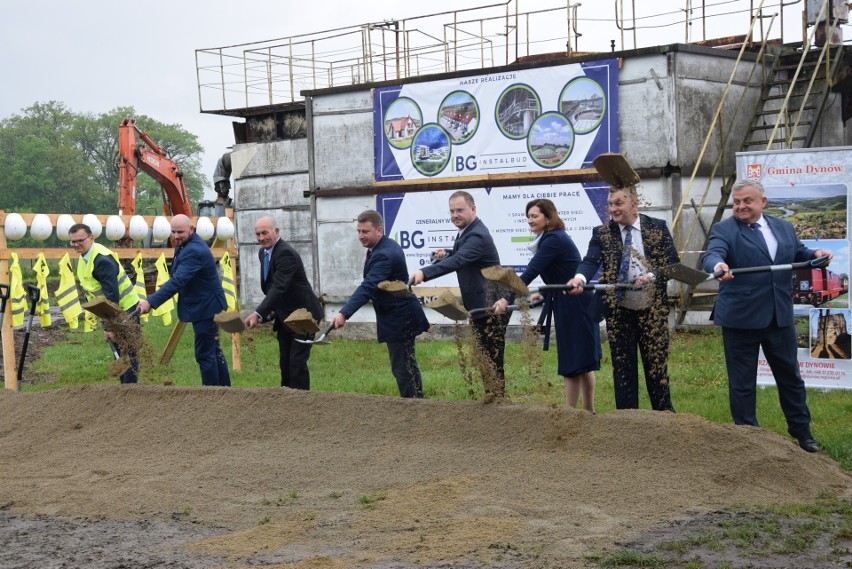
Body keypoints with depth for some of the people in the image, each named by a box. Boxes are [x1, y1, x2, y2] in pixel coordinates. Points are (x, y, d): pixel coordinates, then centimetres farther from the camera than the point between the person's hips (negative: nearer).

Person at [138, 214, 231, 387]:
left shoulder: (194, 251, -26)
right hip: (205, 307, 11)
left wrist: (151, 302, -41)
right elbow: (179, 279, 16)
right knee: (214, 352, 18)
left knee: (205, 354, -6)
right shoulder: (185, 245, 8)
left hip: (206, 308, -11)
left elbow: (177, 281, -35)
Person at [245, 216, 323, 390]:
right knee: (285, 362, 13)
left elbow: (279, 288, -32)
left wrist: (258, 314, -39)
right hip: (284, 317, 9)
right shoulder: (263, 252, 7)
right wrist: (270, 310, 6)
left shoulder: (286, 253, -23)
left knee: (297, 362, -11)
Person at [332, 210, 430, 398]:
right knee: (407, 364, 19)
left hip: (398, 319, -11)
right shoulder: (388, 246, 8)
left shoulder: (384, 255, -25)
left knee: (401, 368, -5)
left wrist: (344, 314, -44)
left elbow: (367, 288, -36)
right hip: (401, 314, 11)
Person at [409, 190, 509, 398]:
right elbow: (456, 258, 21)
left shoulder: (477, 236, -22)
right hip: (479, 307, 10)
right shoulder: (466, 232, 11)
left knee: (491, 361, -6)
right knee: (483, 359, 16)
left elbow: (457, 261, -37)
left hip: (491, 308, -10)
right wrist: (443, 256, -1)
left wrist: (424, 273, -49)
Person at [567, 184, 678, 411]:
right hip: (617, 310, 1)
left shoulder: (658, 228, 2)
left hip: (652, 309, -1)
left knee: (657, 365, 6)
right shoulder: (601, 233, 1)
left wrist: (652, 276, -19)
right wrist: (580, 278, -36)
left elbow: (672, 262, -1)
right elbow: (590, 261, -14)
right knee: (623, 367, 5)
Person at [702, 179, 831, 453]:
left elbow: (798, 254, 19)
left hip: (781, 317, 4)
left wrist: (816, 255, -3)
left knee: (790, 375, 15)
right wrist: (719, 266, -46)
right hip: (740, 318, -4)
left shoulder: (783, 227, 11)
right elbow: (712, 255, -23)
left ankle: (801, 428, 32)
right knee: (742, 382, 4)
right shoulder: (724, 230, -6)